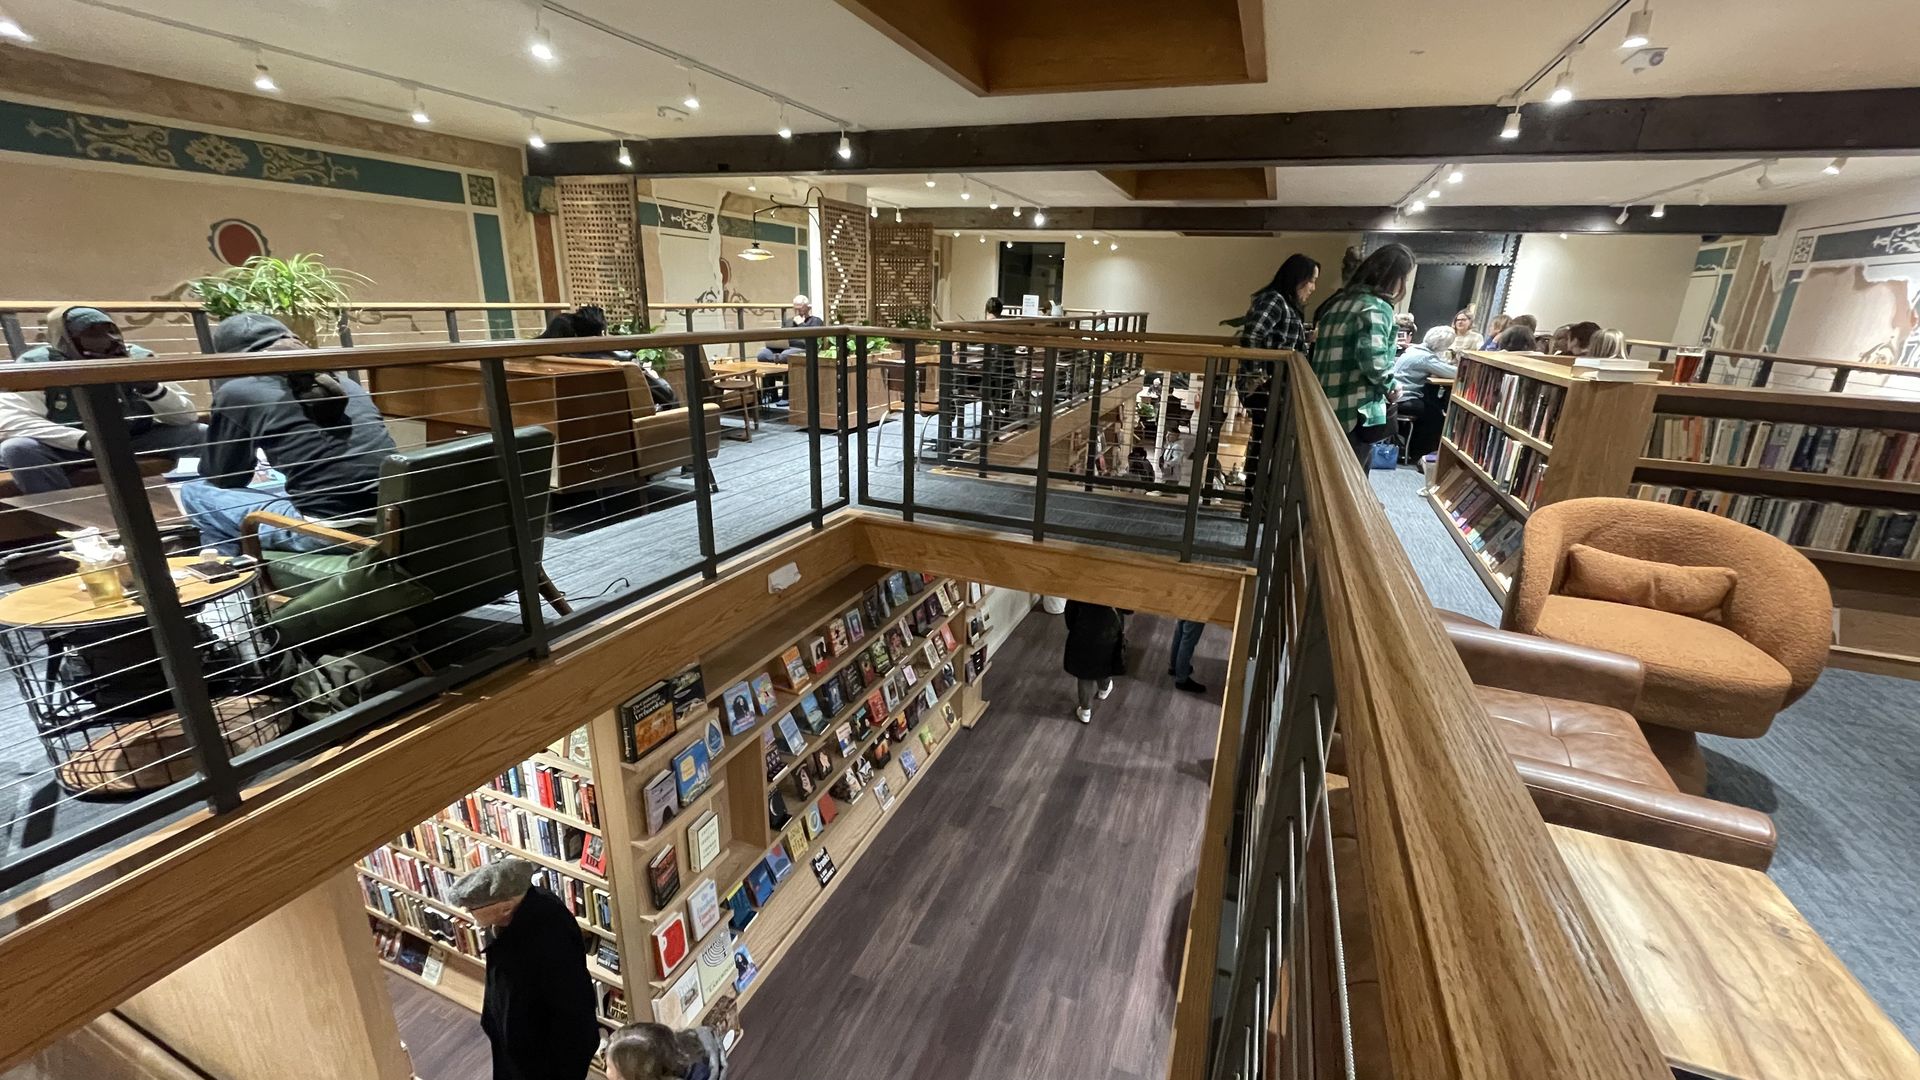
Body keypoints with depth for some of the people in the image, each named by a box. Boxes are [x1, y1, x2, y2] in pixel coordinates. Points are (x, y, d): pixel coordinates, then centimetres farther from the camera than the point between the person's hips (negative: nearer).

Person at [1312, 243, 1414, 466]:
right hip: (1355, 412, -8)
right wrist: (1390, 385, -6)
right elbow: (1372, 360, -24)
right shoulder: (1377, 307, -10)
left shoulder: (1341, 301, 15)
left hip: (1324, 406, 8)